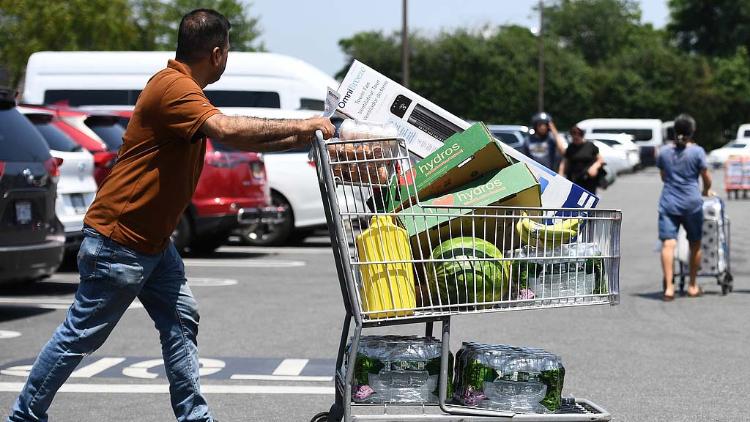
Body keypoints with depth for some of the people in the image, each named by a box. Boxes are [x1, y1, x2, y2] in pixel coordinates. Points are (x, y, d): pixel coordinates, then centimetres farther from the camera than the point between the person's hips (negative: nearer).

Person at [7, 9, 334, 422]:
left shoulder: (182, 88, 12)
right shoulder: (173, 87, -21)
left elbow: (236, 138, 19)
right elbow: (227, 129, -38)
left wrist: (299, 137, 10)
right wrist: (300, 126, -29)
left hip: (152, 239, 10)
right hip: (118, 239, -10)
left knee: (181, 321, 8)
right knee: (81, 334, -1)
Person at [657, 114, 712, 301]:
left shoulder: (664, 152, 5)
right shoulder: (697, 152, -4)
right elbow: (706, 177, 2)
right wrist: (706, 191, 22)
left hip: (668, 203, 1)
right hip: (691, 203, -1)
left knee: (668, 244, -7)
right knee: (695, 244, 15)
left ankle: (669, 287, -19)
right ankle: (693, 286, 24)